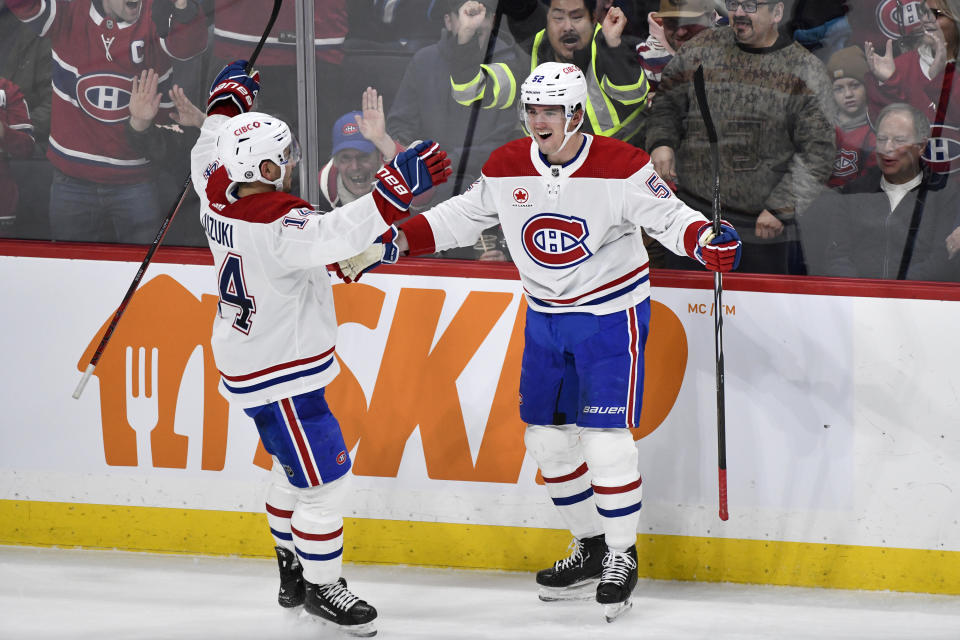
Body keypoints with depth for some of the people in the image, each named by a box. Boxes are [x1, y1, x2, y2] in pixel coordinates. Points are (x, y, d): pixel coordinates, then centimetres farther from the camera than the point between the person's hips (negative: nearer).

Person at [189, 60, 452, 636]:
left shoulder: (218, 194, -4)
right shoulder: (275, 225, -31)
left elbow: (210, 155, 18)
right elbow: (343, 234, -47)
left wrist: (230, 99, 32)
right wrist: (398, 187, -51)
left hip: (250, 362, 10)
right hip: (280, 375, -10)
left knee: (296, 469, 24)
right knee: (325, 478, 0)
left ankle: (292, 570, 36)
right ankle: (321, 586, 12)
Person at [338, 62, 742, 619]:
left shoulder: (621, 167, -18)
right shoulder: (506, 168, -4)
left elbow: (669, 217, -17)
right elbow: (458, 219, 7)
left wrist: (708, 242, -37)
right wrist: (392, 243, 0)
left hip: (612, 316, -6)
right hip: (546, 318, 6)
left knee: (606, 440, -11)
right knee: (548, 437, 9)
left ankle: (622, 556, 5)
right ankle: (590, 546, 26)